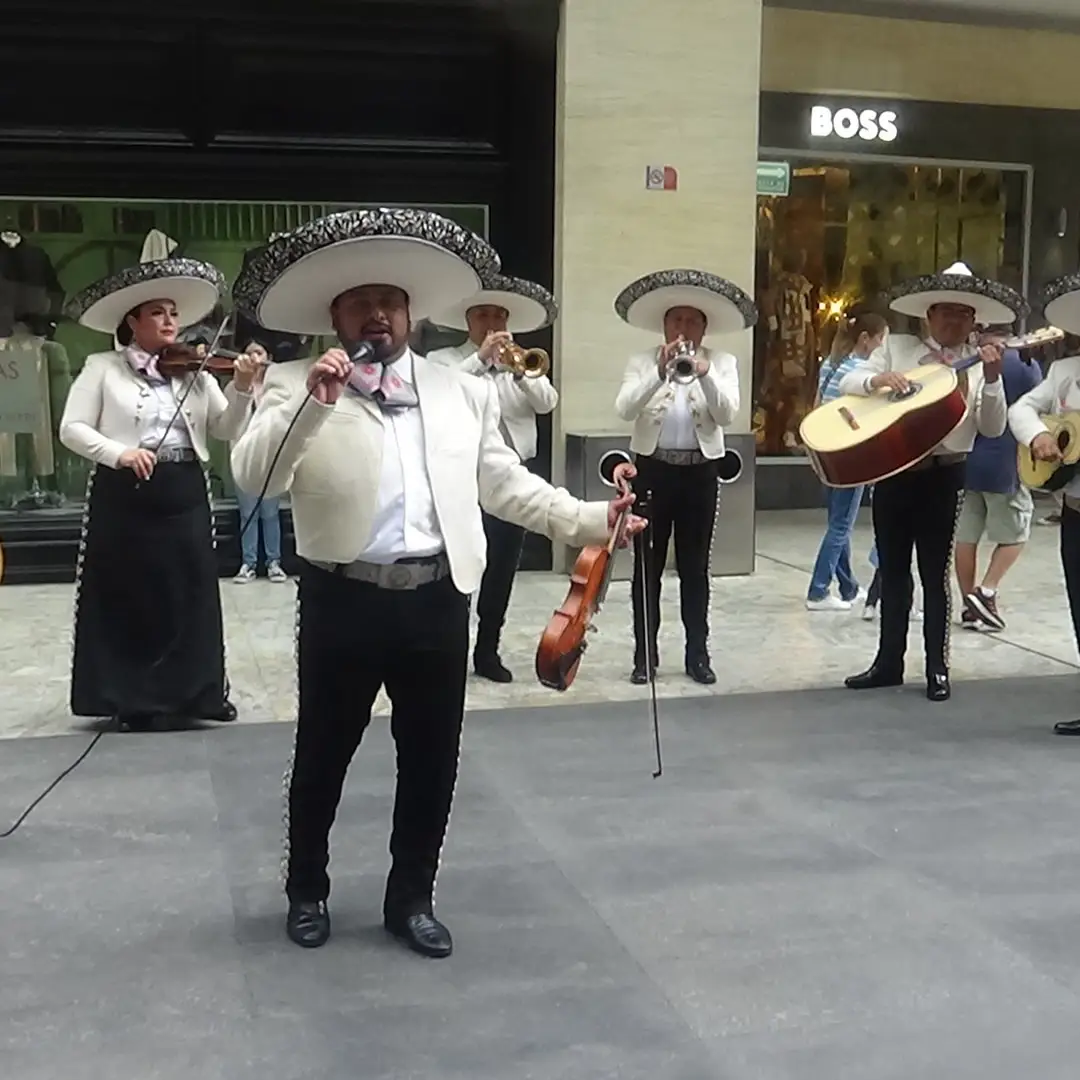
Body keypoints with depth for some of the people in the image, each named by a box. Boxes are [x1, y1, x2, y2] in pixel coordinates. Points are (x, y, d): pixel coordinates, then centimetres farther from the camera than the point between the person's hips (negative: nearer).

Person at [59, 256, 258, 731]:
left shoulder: (196, 373, 9)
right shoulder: (102, 367, 2)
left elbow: (227, 429, 4)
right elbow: (72, 429, -4)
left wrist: (242, 388, -13)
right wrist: (118, 453, -20)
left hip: (184, 496, 3)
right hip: (122, 495, -2)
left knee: (188, 596, 7)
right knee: (126, 597, 4)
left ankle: (193, 690, 19)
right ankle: (129, 698, 15)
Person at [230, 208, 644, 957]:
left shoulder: (465, 392, 12)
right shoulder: (298, 387, 1)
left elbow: (507, 486, 12)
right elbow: (254, 477, -12)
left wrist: (590, 519, 4)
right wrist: (313, 399, -23)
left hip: (438, 601, 3)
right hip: (343, 601, -2)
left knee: (432, 761, 11)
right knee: (323, 757, 12)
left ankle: (412, 897, 30)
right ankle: (308, 891, 34)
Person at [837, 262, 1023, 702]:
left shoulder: (980, 362, 2)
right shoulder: (897, 346, 5)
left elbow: (992, 428, -5)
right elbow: (847, 382, 1)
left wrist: (991, 380, -19)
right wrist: (877, 377, -19)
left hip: (943, 474, -2)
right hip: (891, 469, 2)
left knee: (935, 573, 3)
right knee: (892, 570, 11)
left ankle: (937, 669, 13)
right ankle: (889, 662, 22)